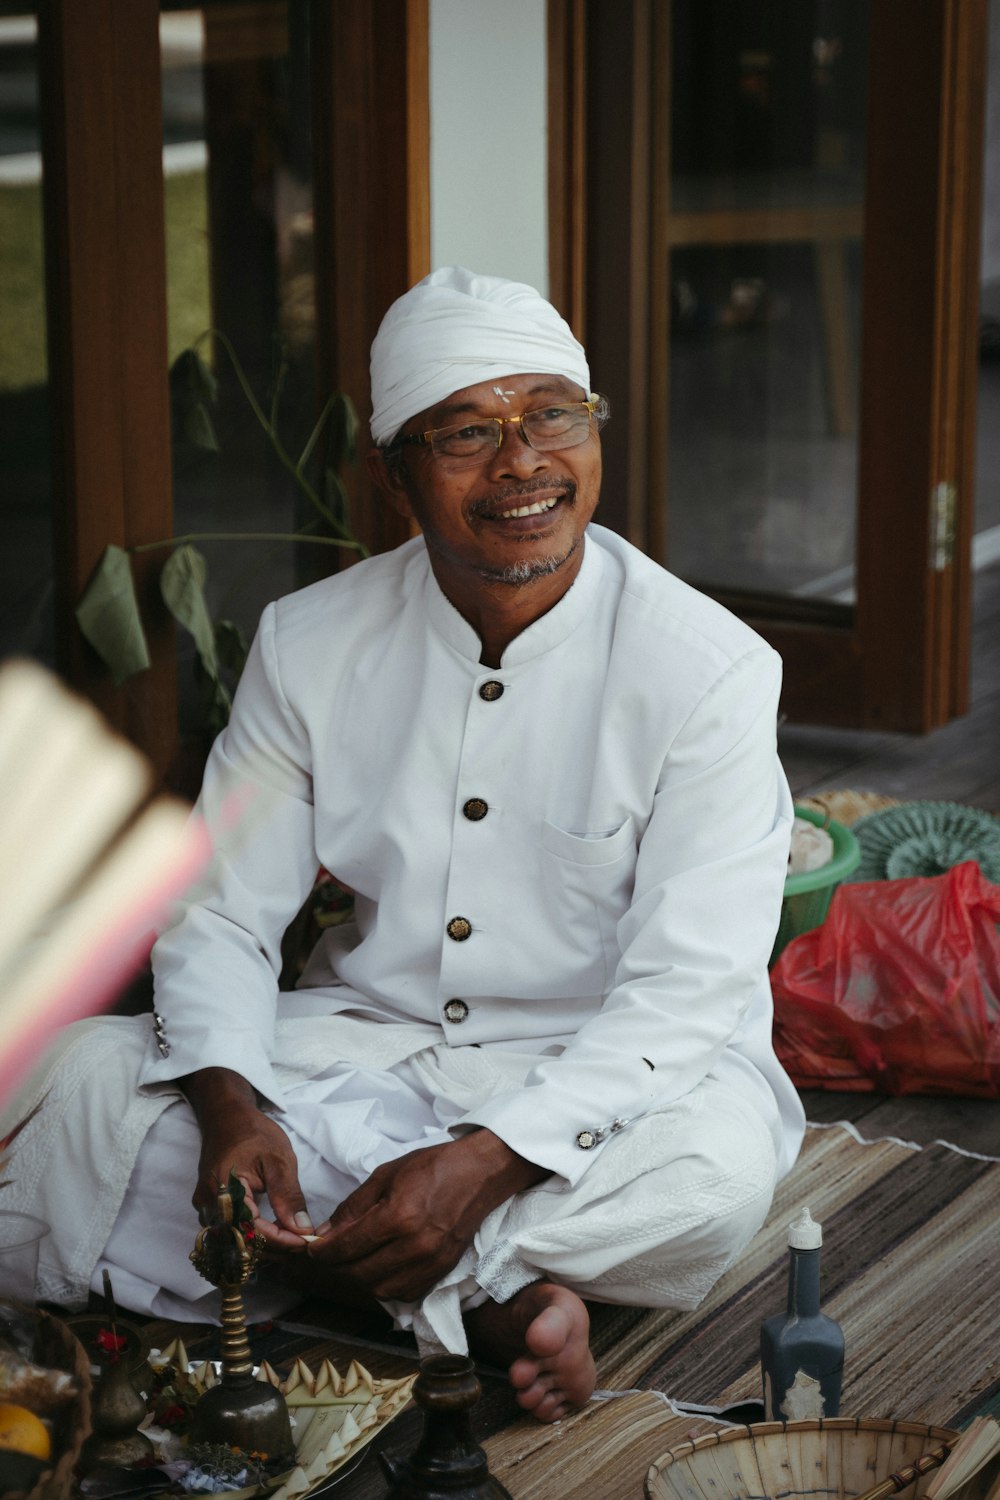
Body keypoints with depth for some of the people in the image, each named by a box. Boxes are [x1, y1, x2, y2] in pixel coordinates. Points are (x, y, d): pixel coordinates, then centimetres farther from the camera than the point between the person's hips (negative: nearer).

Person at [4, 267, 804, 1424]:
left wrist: (483, 1160, -33)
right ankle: (496, 1295, -24)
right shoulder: (310, 644, -4)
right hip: (365, 1046, 4)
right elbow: (218, 915, -2)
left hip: (605, 1076, -3)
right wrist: (230, 1105, -24)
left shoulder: (709, 669, -15)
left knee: (718, 1163, -36)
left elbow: (684, 992, -20)